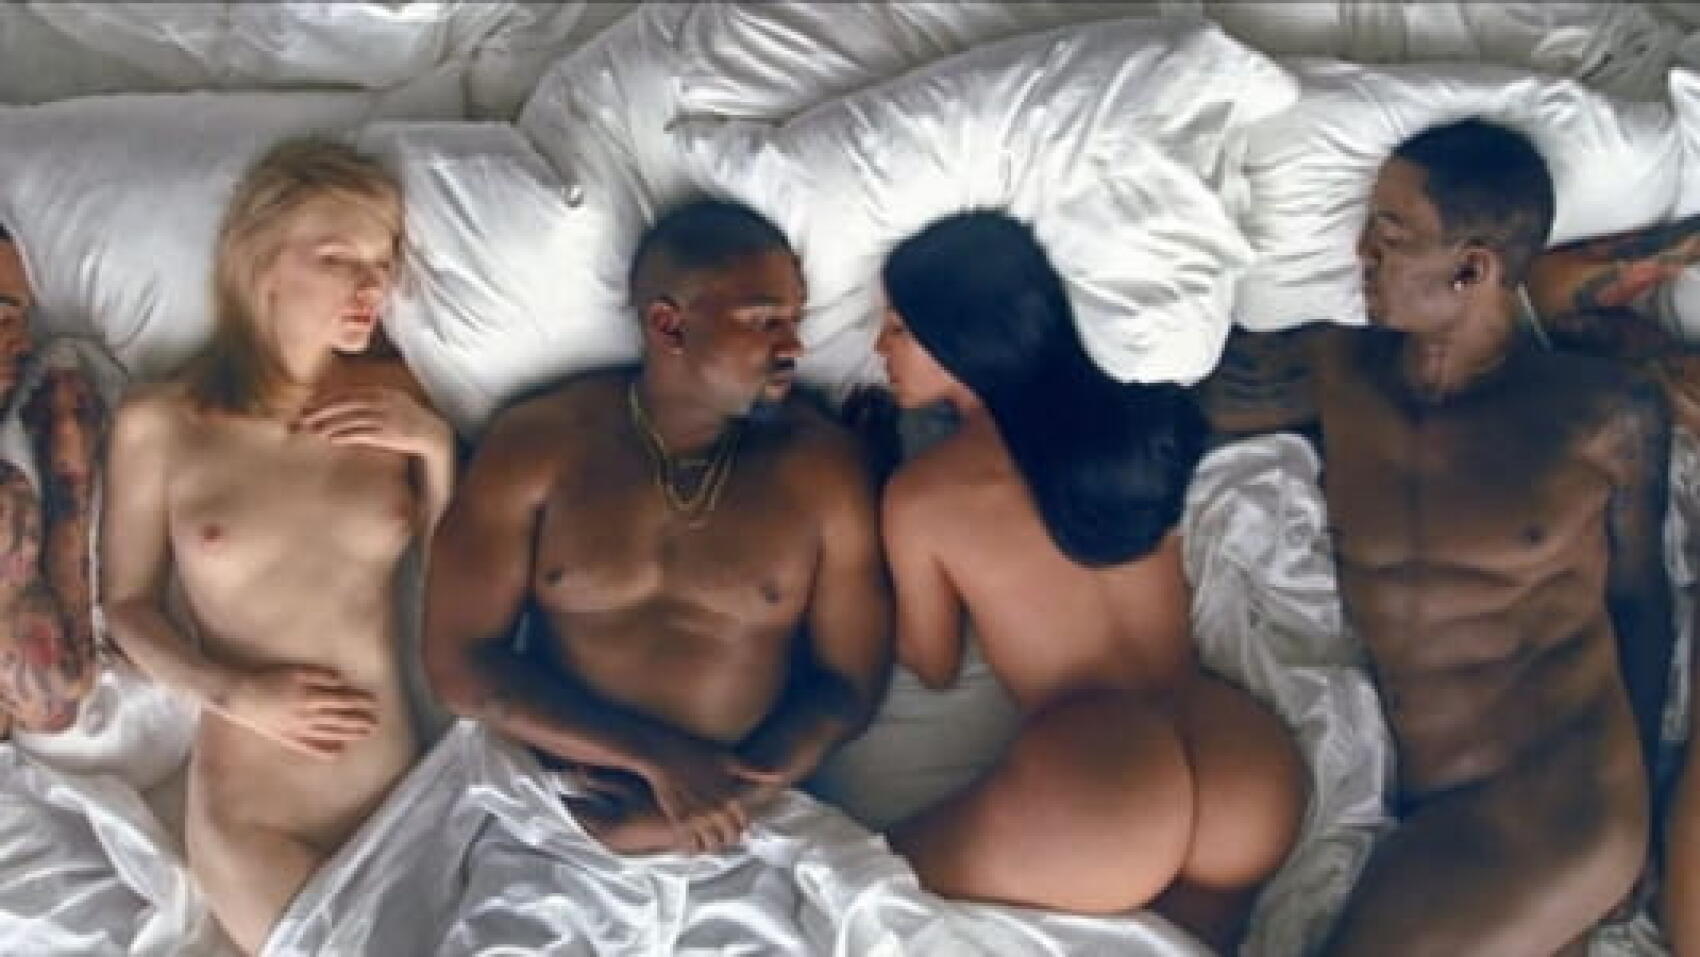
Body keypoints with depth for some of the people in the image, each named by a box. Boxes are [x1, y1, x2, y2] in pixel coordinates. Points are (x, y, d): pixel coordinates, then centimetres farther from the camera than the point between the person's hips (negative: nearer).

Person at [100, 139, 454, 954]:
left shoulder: (393, 398, 1)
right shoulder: (158, 423, -5)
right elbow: (127, 603, 4)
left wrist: (435, 448, -7)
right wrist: (230, 693, -11)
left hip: (396, 788, 3)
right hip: (245, 812, -2)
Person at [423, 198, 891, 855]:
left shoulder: (822, 465, 0)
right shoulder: (535, 445, 0)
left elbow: (848, 684, 2)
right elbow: (461, 663, -3)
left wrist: (708, 809, -10)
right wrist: (658, 758, -11)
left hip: (737, 823, 0)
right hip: (550, 809, 0)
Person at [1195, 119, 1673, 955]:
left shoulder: (1607, 414, 1)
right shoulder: (1336, 375, 6)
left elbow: (1638, 602, 10)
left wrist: (1628, 804, 7)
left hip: (1557, 798, -2)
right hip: (1393, 799, 2)